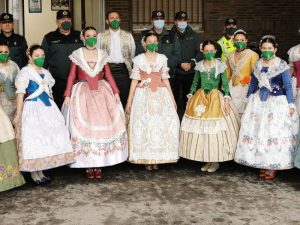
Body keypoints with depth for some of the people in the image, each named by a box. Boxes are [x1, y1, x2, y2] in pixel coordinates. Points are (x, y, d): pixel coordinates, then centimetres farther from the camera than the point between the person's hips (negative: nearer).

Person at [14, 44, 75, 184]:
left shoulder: (46, 73, 15)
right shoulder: (25, 72, -6)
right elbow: (20, 94, -12)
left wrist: (53, 110, 19)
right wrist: (18, 115, -17)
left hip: (47, 108, 7)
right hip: (32, 110, -7)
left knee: (47, 137, 5)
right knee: (33, 139, -6)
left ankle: (40, 171, 15)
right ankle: (33, 172, 5)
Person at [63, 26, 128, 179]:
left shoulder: (102, 54, 10)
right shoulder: (77, 55, 4)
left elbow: (108, 75, 8)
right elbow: (71, 76, 2)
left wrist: (115, 92, -1)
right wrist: (67, 95, -7)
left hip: (102, 92, 2)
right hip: (82, 93, -2)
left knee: (103, 125, -5)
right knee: (84, 126, -6)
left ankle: (99, 163, 4)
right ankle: (88, 164, 2)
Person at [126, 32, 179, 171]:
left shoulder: (162, 58, 8)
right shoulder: (138, 59, 4)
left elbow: (165, 79, 12)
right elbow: (135, 80, 3)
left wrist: (172, 98, 10)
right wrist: (129, 101, -1)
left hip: (160, 95, 1)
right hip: (143, 95, -1)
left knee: (161, 124, -6)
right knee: (142, 125, -5)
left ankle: (157, 158, 5)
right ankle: (146, 159, 6)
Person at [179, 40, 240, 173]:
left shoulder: (220, 65, -2)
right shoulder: (199, 65, 7)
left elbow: (225, 84, -3)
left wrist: (226, 100, -11)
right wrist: (190, 97, 7)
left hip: (216, 97, -3)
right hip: (201, 97, 3)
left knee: (216, 128, -4)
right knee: (200, 128, 0)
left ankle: (215, 160, 9)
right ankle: (207, 159, 13)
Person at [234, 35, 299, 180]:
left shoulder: (282, 65, -7)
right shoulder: (258, 64, 8)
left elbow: (288, 86, -6)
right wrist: (248, 99, 20)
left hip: (277, 103, -5)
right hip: (259, 102, 5)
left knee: (275, 132, -4)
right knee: (258, 131, 5)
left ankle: (273, 167, 5)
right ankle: (263, 164, 16)